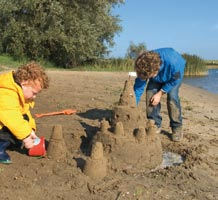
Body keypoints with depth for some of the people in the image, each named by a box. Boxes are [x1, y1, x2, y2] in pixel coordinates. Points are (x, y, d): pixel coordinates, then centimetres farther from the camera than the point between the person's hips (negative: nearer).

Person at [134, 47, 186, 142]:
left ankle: (177, 128, -8)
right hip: (158, 78, 3)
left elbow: (176, 80, -25)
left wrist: (160, 93, -26)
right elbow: (138, 87, -25)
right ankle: (155, 125, 0)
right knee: (150, 94, -16)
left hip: (174, 74, -3)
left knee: (172, 96, -23)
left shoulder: (173, 62, -45)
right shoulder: (144, 68, -33)